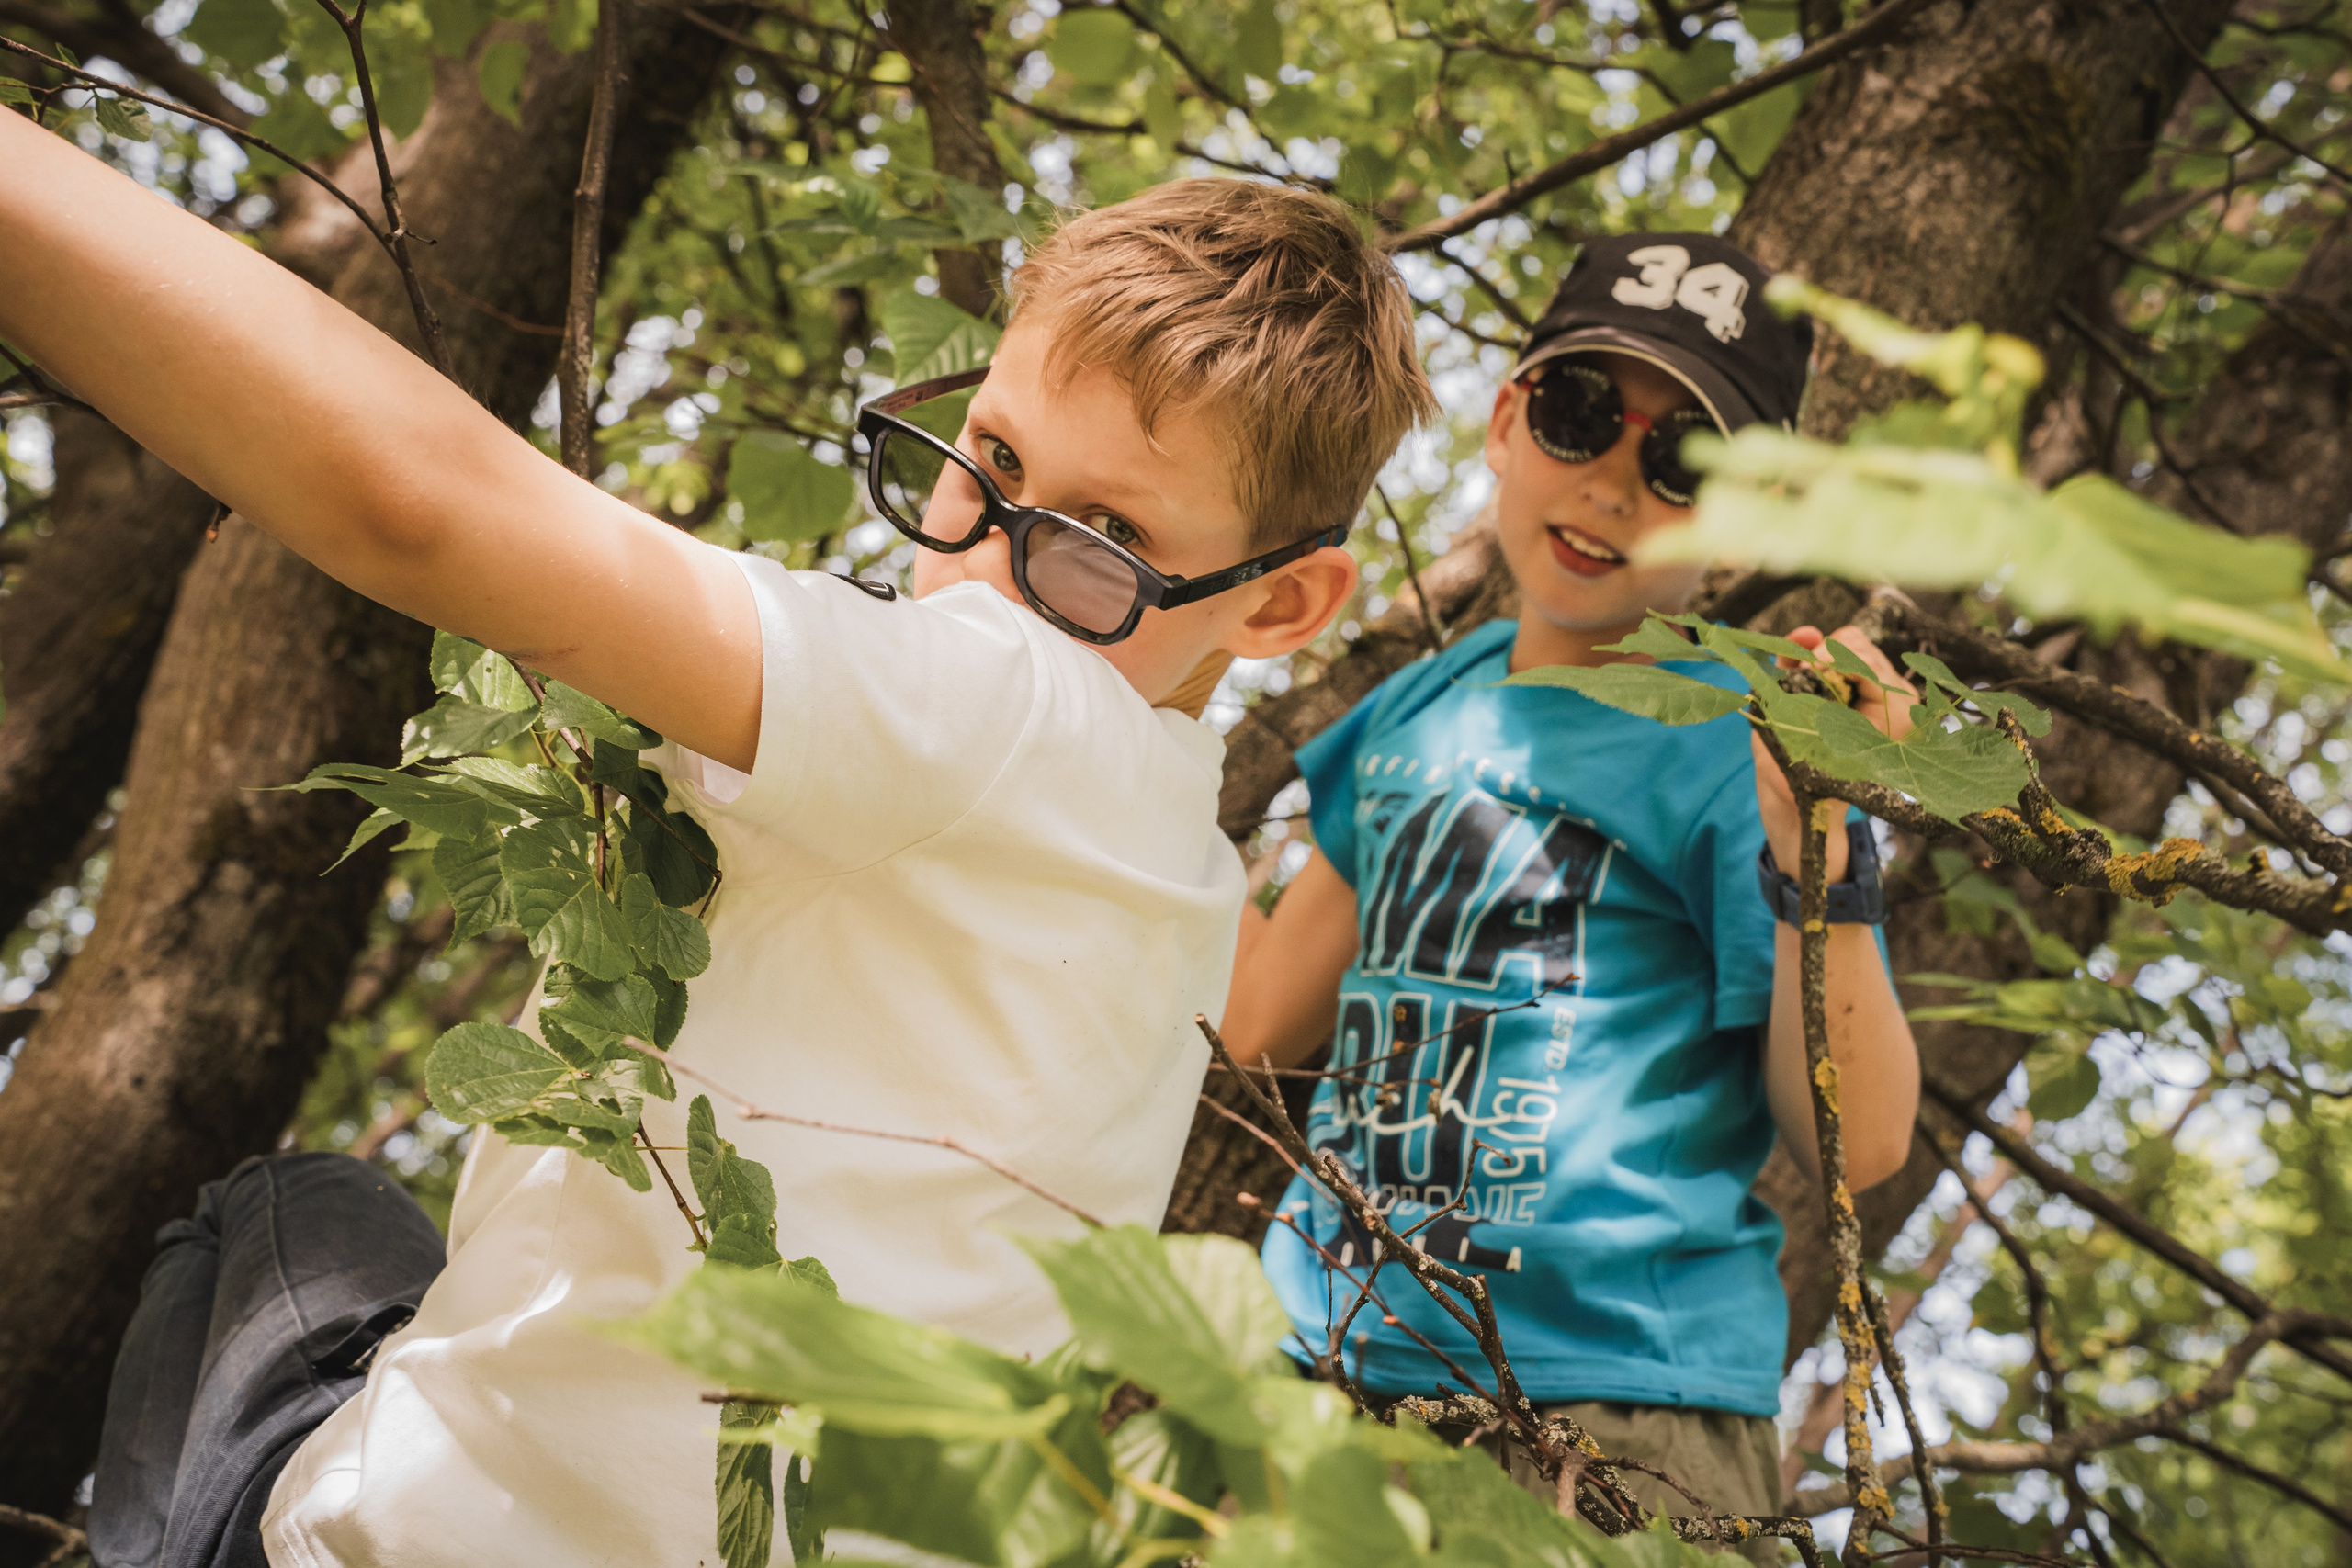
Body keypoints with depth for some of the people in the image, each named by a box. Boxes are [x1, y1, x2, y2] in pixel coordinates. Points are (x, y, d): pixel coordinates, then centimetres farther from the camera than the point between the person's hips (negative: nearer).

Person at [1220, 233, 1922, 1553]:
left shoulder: (1743, 745, -9)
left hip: (1612, 1404, -5)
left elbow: (1859, 1144, -14)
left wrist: (1817, 849, -26)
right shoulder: (1421, 712, 8)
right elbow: (1260, 1016, 16)